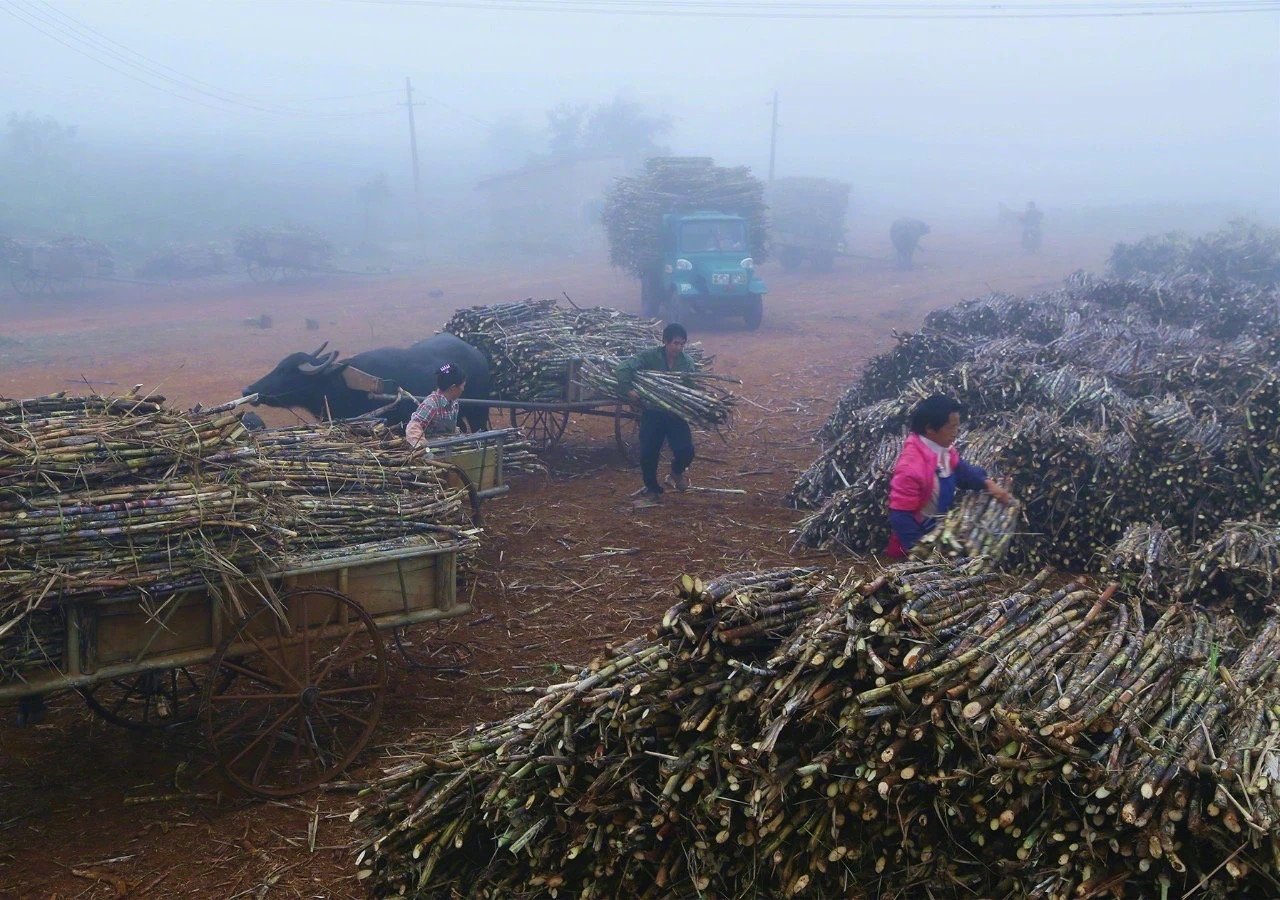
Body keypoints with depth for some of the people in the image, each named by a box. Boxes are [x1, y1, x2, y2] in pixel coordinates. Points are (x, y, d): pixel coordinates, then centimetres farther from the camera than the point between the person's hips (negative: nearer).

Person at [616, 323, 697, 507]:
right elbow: (625, 369, -17)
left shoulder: (688, 362, -2)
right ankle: (652, 490, 19)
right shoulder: (650, 356, -9)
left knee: (685, 452, -14)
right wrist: (628, 389, -28)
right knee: (647, 453, -6)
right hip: (652, 413, -1)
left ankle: (677, 470, 24)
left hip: (676, 414, 1)